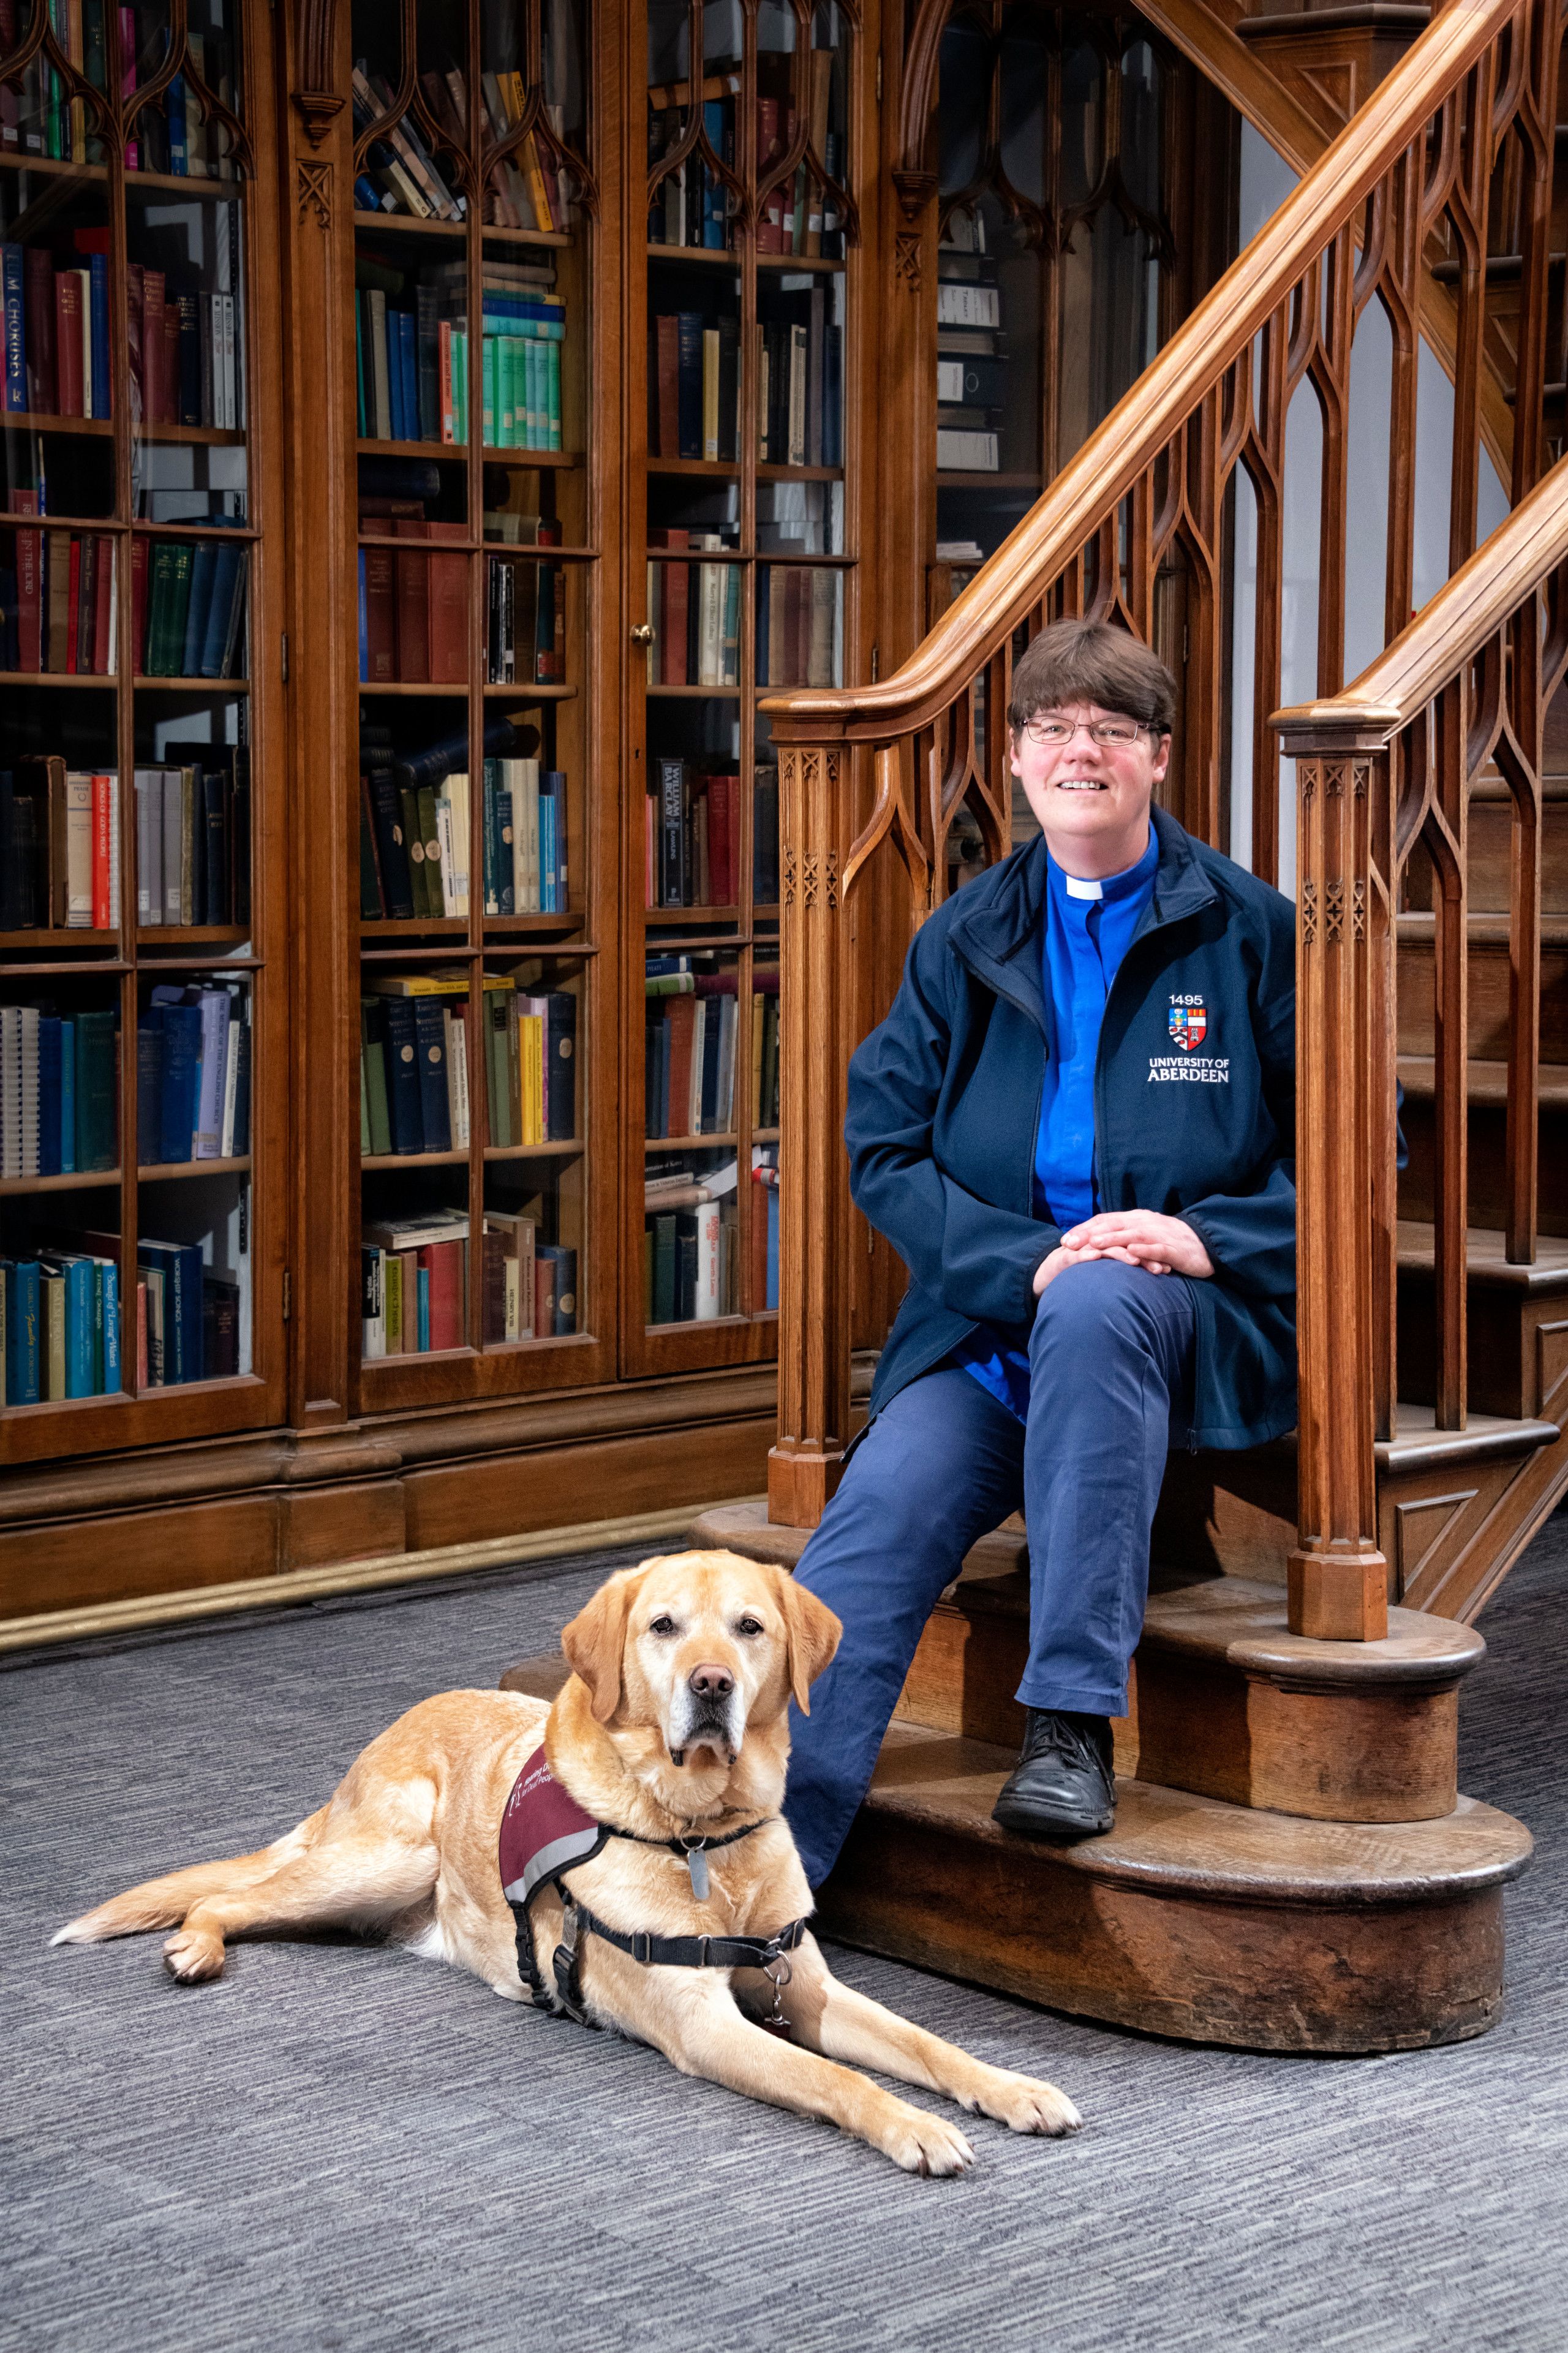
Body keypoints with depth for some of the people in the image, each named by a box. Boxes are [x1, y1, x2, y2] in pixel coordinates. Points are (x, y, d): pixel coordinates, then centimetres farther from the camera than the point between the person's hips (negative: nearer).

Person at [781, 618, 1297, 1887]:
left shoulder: (1250, 929, 5)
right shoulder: (965, 941, 12)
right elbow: (884, 1147, 6)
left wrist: (1212, 1236, -15)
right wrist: (1027, 1260, -11)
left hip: (1201, 1327, -2)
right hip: (990, 1324, 3)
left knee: (1095, 1308, -39)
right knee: (869, 1532, -25)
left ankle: (1074, 1725, -34)